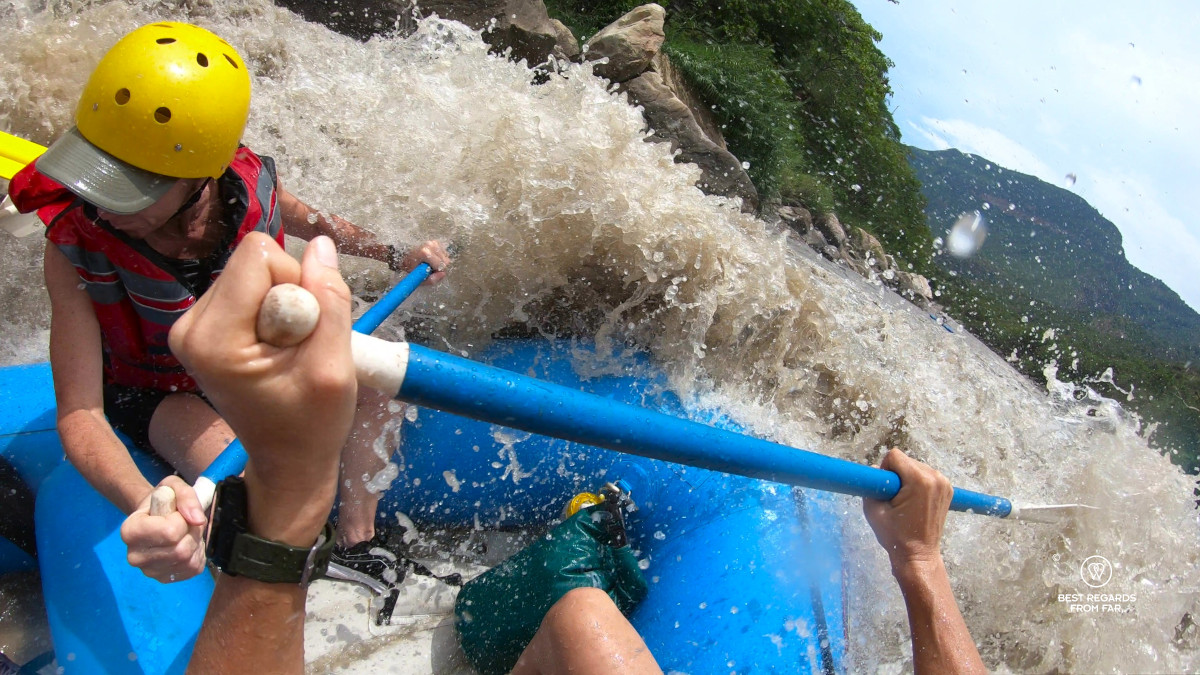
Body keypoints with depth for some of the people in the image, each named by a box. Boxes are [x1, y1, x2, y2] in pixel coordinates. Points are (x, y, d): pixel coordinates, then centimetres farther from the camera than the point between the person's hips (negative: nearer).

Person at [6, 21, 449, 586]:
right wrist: (142, 505, -58)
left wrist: (394, 256, -8)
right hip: (153, 392, -3)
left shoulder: (248, 183, -27)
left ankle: (356, 551, -6)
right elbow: (79, 413, -38)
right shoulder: (77, 247, -33)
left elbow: (308, 220, 1)